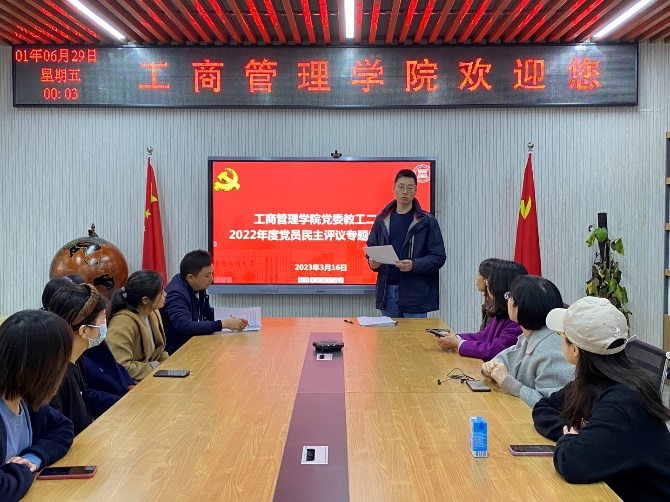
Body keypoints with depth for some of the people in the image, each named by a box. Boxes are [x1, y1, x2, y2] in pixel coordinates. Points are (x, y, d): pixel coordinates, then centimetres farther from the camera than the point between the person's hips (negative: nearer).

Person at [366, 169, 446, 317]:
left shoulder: (427, 222, -2)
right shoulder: (382, 220, 10)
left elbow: (438, 257, -4)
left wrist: (414, 265, -20)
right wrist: (373, 262, -6)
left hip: (415, 293, -3)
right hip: (387, 291, 3)